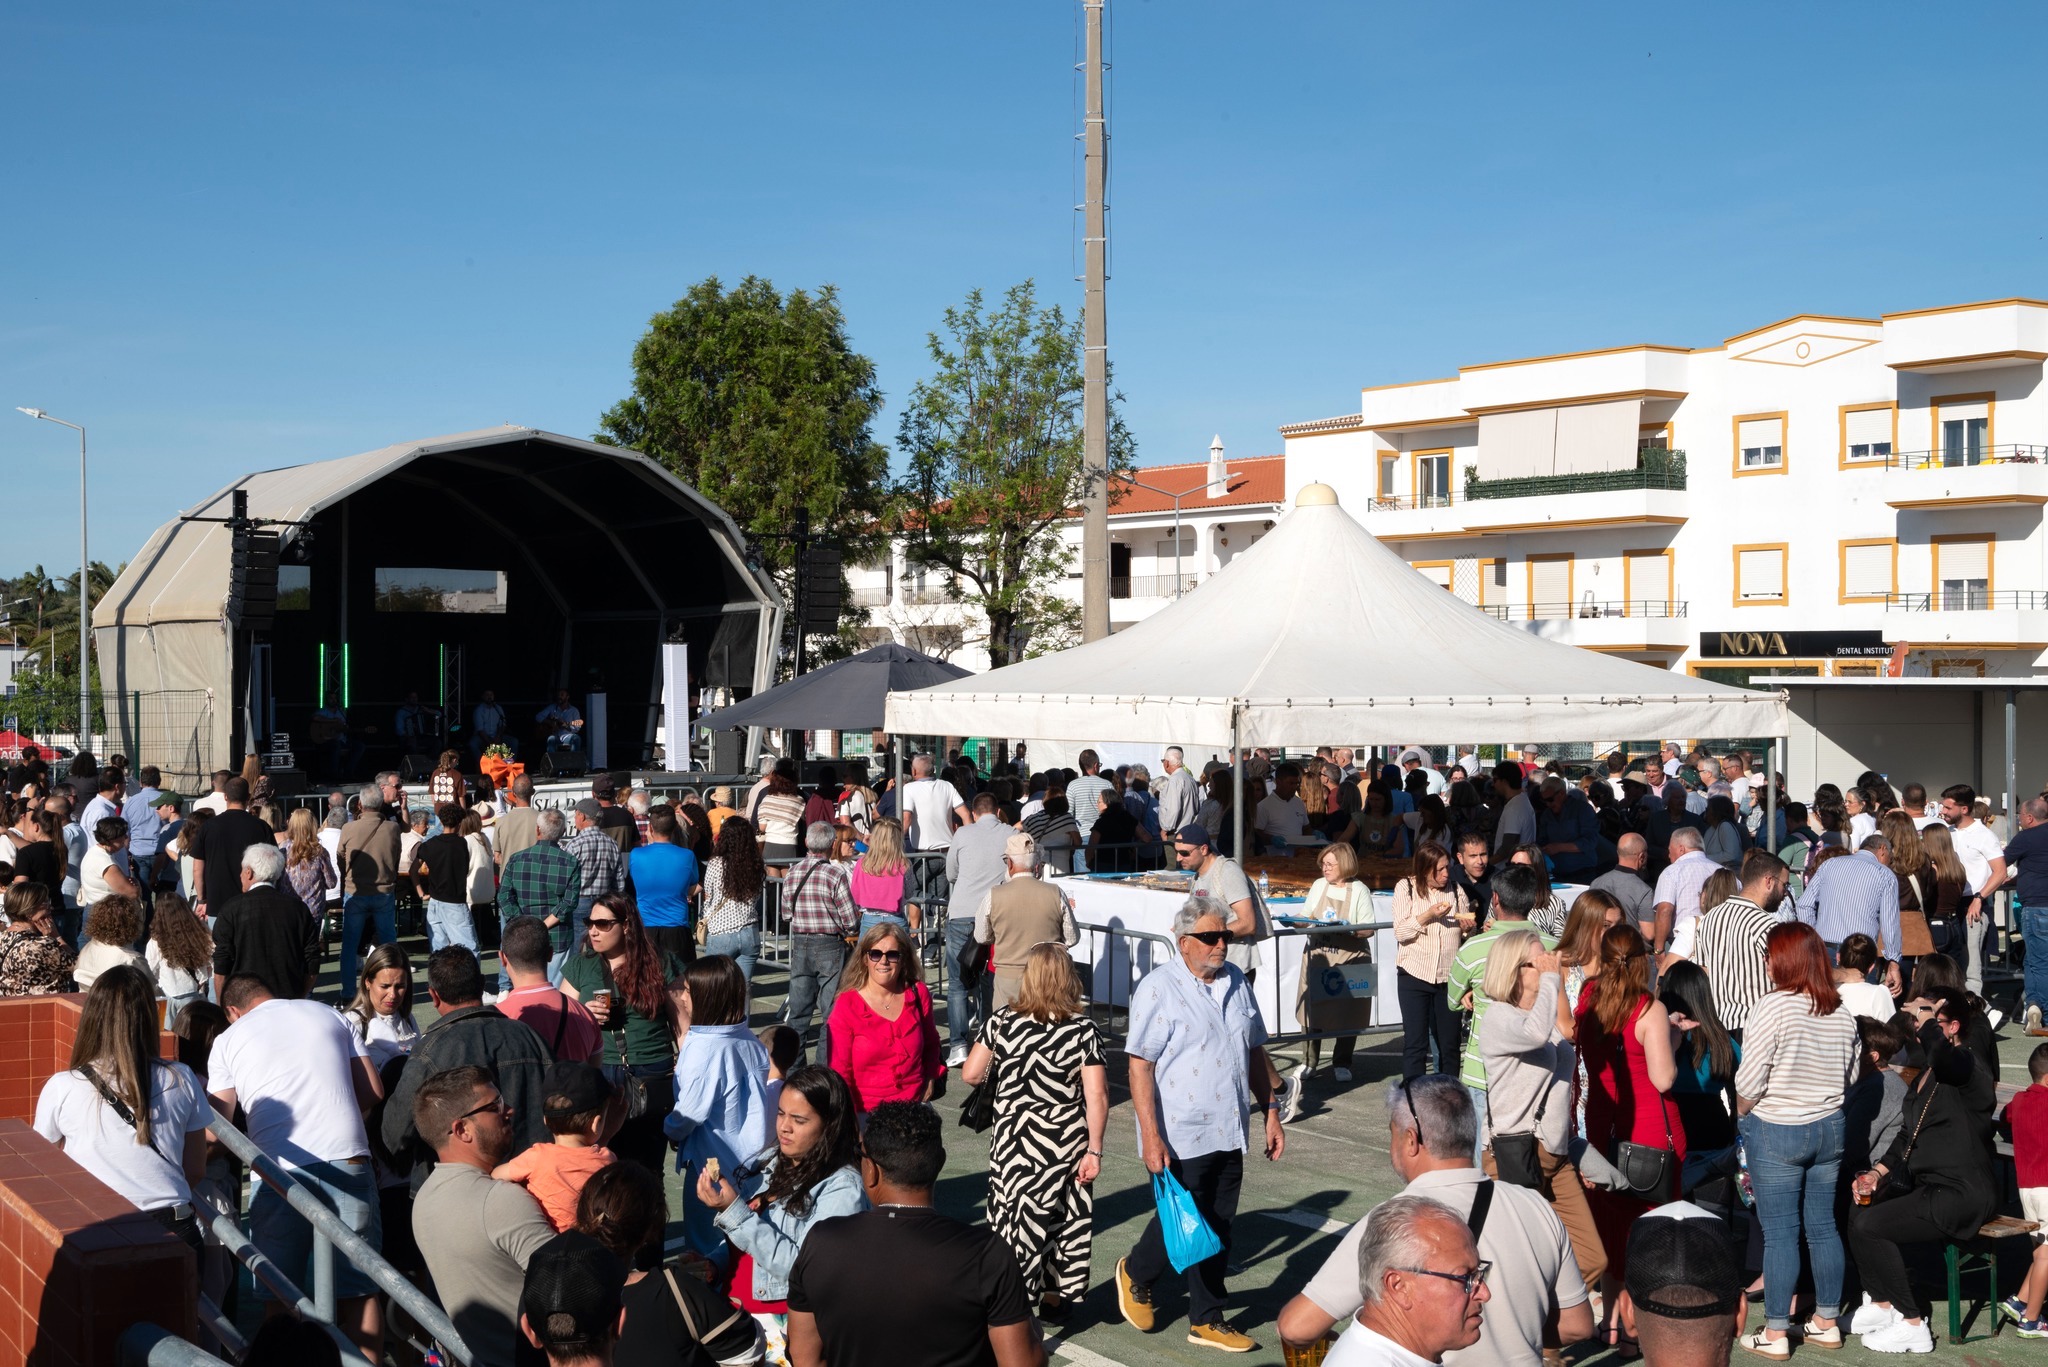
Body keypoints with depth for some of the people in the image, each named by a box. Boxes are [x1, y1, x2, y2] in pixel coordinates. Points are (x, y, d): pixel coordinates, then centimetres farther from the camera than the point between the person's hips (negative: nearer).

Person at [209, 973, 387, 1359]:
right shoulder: (327, 1014, 15)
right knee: (360, 1292, 8)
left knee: (281, 1300, 10)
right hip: (348, 1164, 1)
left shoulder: (228, 1041, 10)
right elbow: (373, 1092, 14)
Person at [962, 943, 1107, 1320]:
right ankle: (1054, 1297, 33)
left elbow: (970, 1075, -2)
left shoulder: (1003, 1020, -6)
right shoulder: (1083, 1029, -10)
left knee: (1015, 1219, 10)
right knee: (1065, 1216, 18)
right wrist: (1094, 1151, -6)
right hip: (1066, 1143, 0)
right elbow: (1096, 1096, -13)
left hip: (1012, 1143, 0)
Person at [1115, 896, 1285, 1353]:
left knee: (1217, 1229, 11)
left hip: (1229, 1134, 6)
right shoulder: (1158, 988, -12)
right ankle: (1135, 1274, 32)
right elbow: (1140, 1066, -15)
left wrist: (1270, 1112, 15)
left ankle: (1206, 1320, 24)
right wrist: (1151, 1136, -20)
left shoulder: (1236, 982, 9)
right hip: (1181, 1138, -6)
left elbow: (1254, 1052, 18)